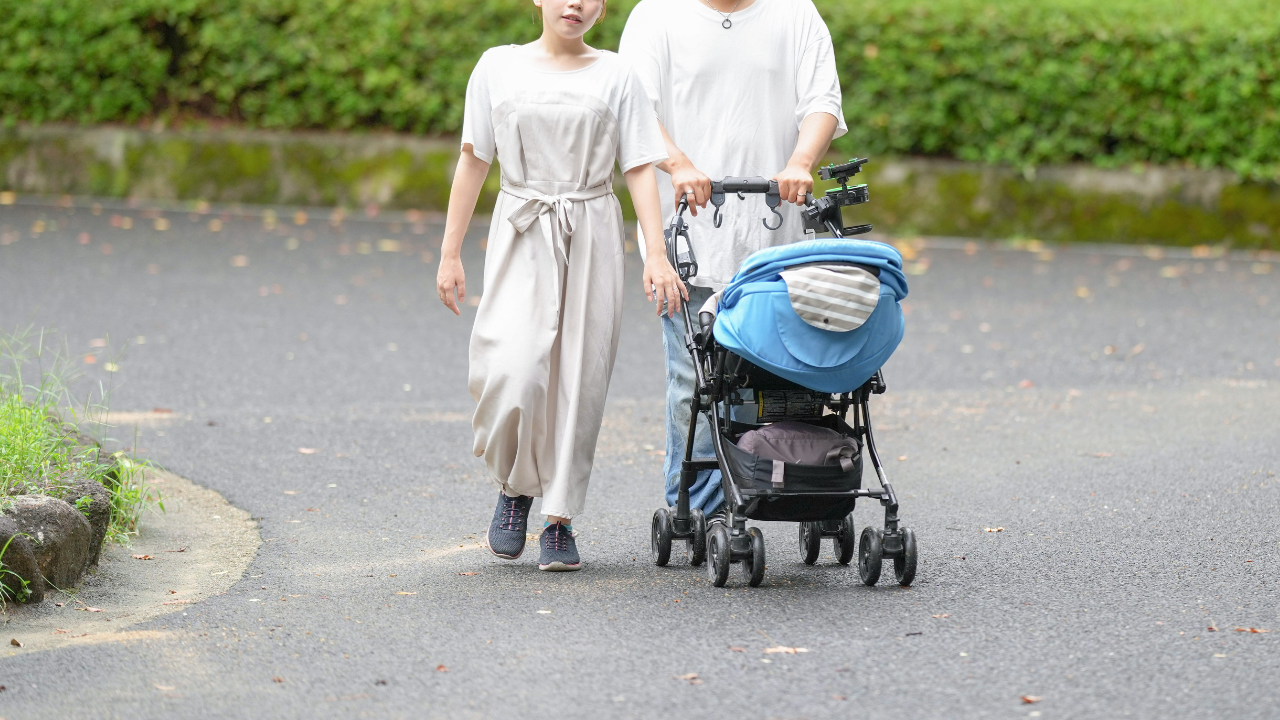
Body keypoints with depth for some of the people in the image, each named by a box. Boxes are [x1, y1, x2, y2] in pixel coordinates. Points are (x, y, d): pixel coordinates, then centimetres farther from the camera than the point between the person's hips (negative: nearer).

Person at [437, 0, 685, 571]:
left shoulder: (616, 77, 4)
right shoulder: (499, 67, 5)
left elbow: (639, 170, 3)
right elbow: (473, 161, 9)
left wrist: (656, 255, -7)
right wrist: (450, 253, 8)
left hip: (590, 241, 1)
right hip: (520, 237, -1)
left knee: (579, 377, -1)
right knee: (512, 369, -16)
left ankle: (560, 519, 10)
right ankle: (514, 490, 10)